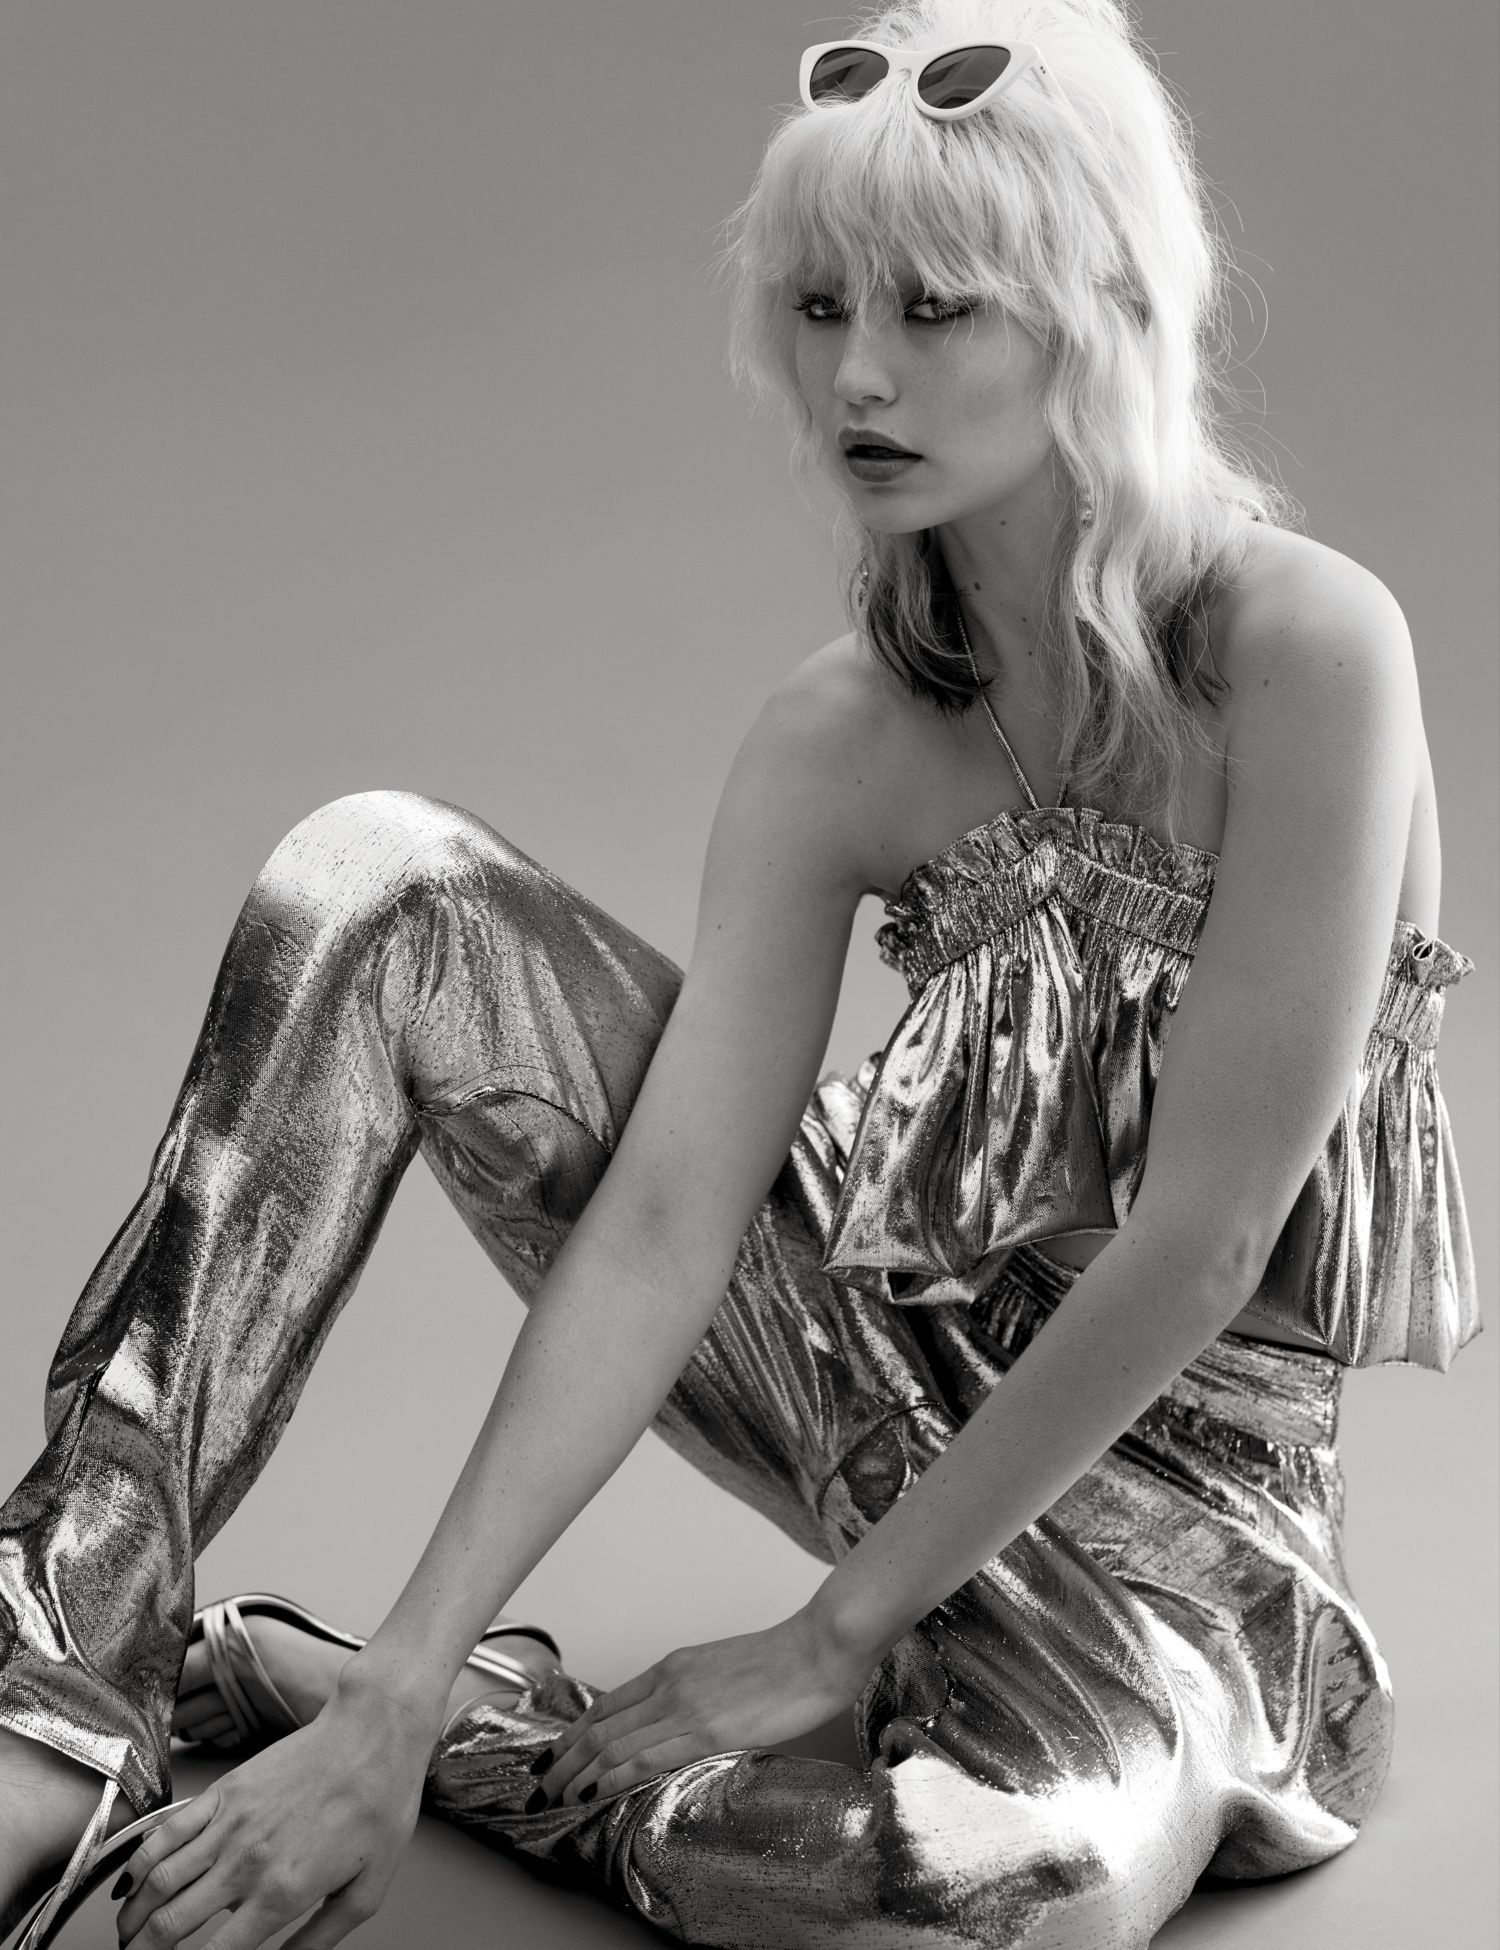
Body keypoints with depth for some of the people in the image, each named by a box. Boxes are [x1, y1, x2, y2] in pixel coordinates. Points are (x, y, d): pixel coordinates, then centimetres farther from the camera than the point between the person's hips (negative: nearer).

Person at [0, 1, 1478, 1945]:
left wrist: (835, 1634, -15)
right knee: (373, 882, -10)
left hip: (1168, 1476, -4)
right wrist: (397, 1686, -23)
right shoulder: (837, 742, -7)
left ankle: (257, 1672, -14)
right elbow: (657, 1231, -14)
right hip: (887, 1343, 4)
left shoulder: (1303, 649, -22)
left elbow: (1203, 1245, -22)